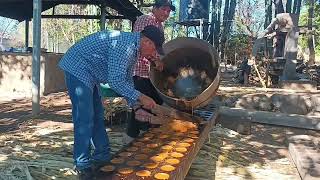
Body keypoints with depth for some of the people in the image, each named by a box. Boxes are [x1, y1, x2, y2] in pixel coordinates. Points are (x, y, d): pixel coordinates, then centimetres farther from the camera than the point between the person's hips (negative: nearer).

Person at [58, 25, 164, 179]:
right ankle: (83, 166, 2)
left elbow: (126, 80, 15)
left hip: (89, 74, 11)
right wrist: (140, 97, -22)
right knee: (85, 119, -9)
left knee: (97, 116, 12)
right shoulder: (124, 44, -24)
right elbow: (115, 81, -29)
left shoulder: (132, 48, 8)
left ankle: (102, 157, 23)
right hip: (77, 69, -11)